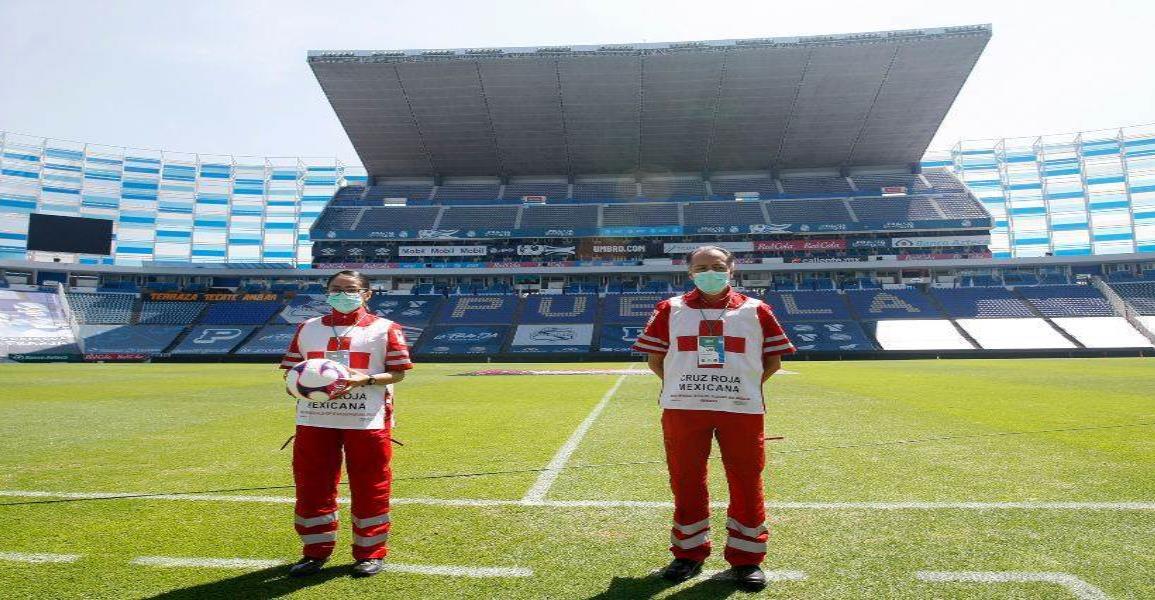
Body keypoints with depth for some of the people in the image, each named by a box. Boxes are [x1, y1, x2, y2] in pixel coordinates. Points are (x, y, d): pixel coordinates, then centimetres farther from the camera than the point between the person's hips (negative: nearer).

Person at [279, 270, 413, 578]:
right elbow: (291, 368, 15)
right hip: (314, 419, 3)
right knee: (311, 486, 9)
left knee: (370, 487, 4)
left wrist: (366, 379, -18)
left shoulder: (385, 328, 2)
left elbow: (398, 372, -2)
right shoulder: (308, 328, 13)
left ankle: (369, 553, 18)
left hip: (367, 421, -3)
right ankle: (316, 551, 26)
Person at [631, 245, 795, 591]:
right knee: (685, 483, 8)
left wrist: (746, 386, 3)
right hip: (682, 410, 0)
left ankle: (746, 557, 22)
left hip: (742, 409, 0)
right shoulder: (670, 309, 6)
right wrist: (680, 387, 4)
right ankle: (688, 553, 26)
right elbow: (654, 358, 9)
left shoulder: (755, 310, 6)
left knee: (747, 483, 5)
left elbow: (773, 359, 10)